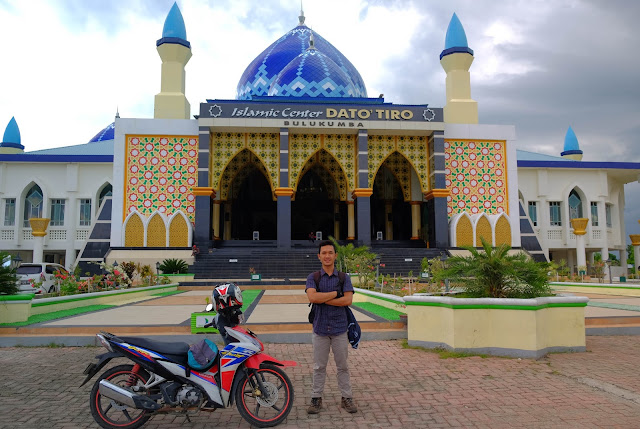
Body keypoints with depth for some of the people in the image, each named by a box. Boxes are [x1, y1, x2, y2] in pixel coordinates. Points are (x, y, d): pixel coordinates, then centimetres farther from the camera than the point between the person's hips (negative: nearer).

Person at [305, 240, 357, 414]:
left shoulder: (344, 278, 2)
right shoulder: (313, 278, 1)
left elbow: (348, 300, -12)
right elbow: (312, 297, -17)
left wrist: (323, 300, -14)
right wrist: (335, 293, -14)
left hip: (339, 328, 0)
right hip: (320, 328, 0)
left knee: (342, 366, 9)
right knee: (319, 367, 9)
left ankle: (347, 398, 20)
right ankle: (316, 399, 19)